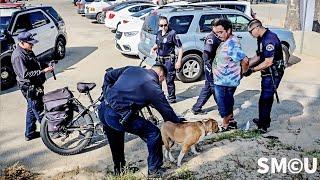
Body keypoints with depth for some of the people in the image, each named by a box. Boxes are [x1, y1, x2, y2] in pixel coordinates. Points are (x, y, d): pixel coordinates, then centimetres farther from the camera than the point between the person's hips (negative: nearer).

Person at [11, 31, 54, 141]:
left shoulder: (27, 51, 9)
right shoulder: (18, 56, -22)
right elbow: (25, 74, -27)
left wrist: (45, 67, 11)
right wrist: (43, 71, -28)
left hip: (35, 85, 11)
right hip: (29, 87, -11)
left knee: (32, 109, 18)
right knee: (38, 110, 1)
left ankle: (30, 133, 30)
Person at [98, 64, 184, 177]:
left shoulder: (131, 69, 13)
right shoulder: (153, 87, -4)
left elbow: (108, 75, 19)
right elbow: (166, 110, 2)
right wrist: (178, 121, 18)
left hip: (103, 110, 8)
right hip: (119, 118, -8)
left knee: (115, 141, 34)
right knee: (154, 133, 6)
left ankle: (118, 169, 50)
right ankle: (154, 170, 18)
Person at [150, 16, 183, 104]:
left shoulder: (172, 34, -13)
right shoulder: (159, 33, 7)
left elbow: (180, 48, -11)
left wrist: (179, 61, -17)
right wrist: (153, 48, 3)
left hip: (169, 60, -7)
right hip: (159, 60, 7)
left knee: (169, 80, 0)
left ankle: (171, 98, 15)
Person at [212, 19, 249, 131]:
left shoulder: (231, 44, -26)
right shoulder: (227, 42, 6)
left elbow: (244, 60, -31)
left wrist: (242, 72, -15)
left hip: (224, 82, -10)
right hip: (222, 80, 10)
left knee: (224, 104, 7)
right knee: (228, 102, 22)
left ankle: (225, 125, 23)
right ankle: (231, 121, 37)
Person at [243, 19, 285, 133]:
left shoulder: (269, 39, -25)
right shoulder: (261, 38, 7)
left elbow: (268, 62, -26)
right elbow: (258, 56, 15)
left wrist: (252, 70, -20)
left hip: (273, 74, -10)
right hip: (268, 73, 10)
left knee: (265, 99, -4)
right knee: (267, 97, 19)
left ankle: (263, 126, 7)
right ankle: (265, 121, 33)